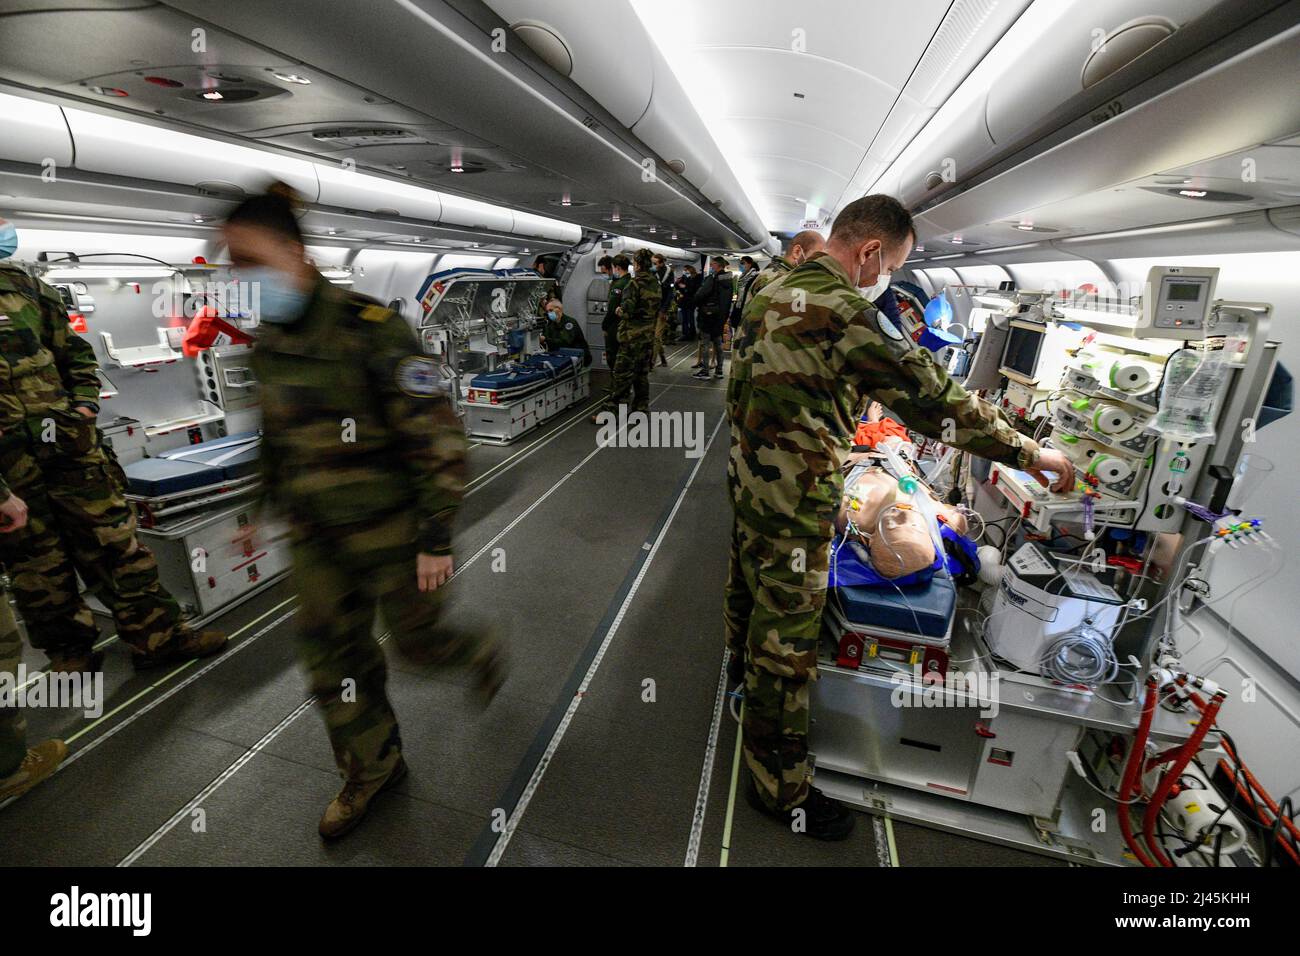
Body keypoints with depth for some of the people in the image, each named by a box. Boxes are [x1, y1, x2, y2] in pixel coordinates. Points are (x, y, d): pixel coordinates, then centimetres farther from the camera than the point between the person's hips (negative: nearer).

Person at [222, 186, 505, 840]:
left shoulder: (371, 330, -19)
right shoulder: (266, 345, 4)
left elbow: (436, 437, -20)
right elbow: (276, 440, 17)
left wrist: (437, 537, -20)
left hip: (388, 528, -6)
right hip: (317, 537, 7)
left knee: (415, 638, 9)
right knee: (333, 657, 13)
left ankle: (481, 656, 44)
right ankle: (372, 768, 36)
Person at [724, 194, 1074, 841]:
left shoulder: (772, 294, 6)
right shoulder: (843, 314, -22)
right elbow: (936, 401, -19)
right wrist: (1030, 454, -8)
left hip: (746, 478, 10)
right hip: (795, 508, -9)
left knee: (747, 586, 31)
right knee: (786, 649, 4)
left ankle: (743, 667, 59)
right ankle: (779, 788, 22)